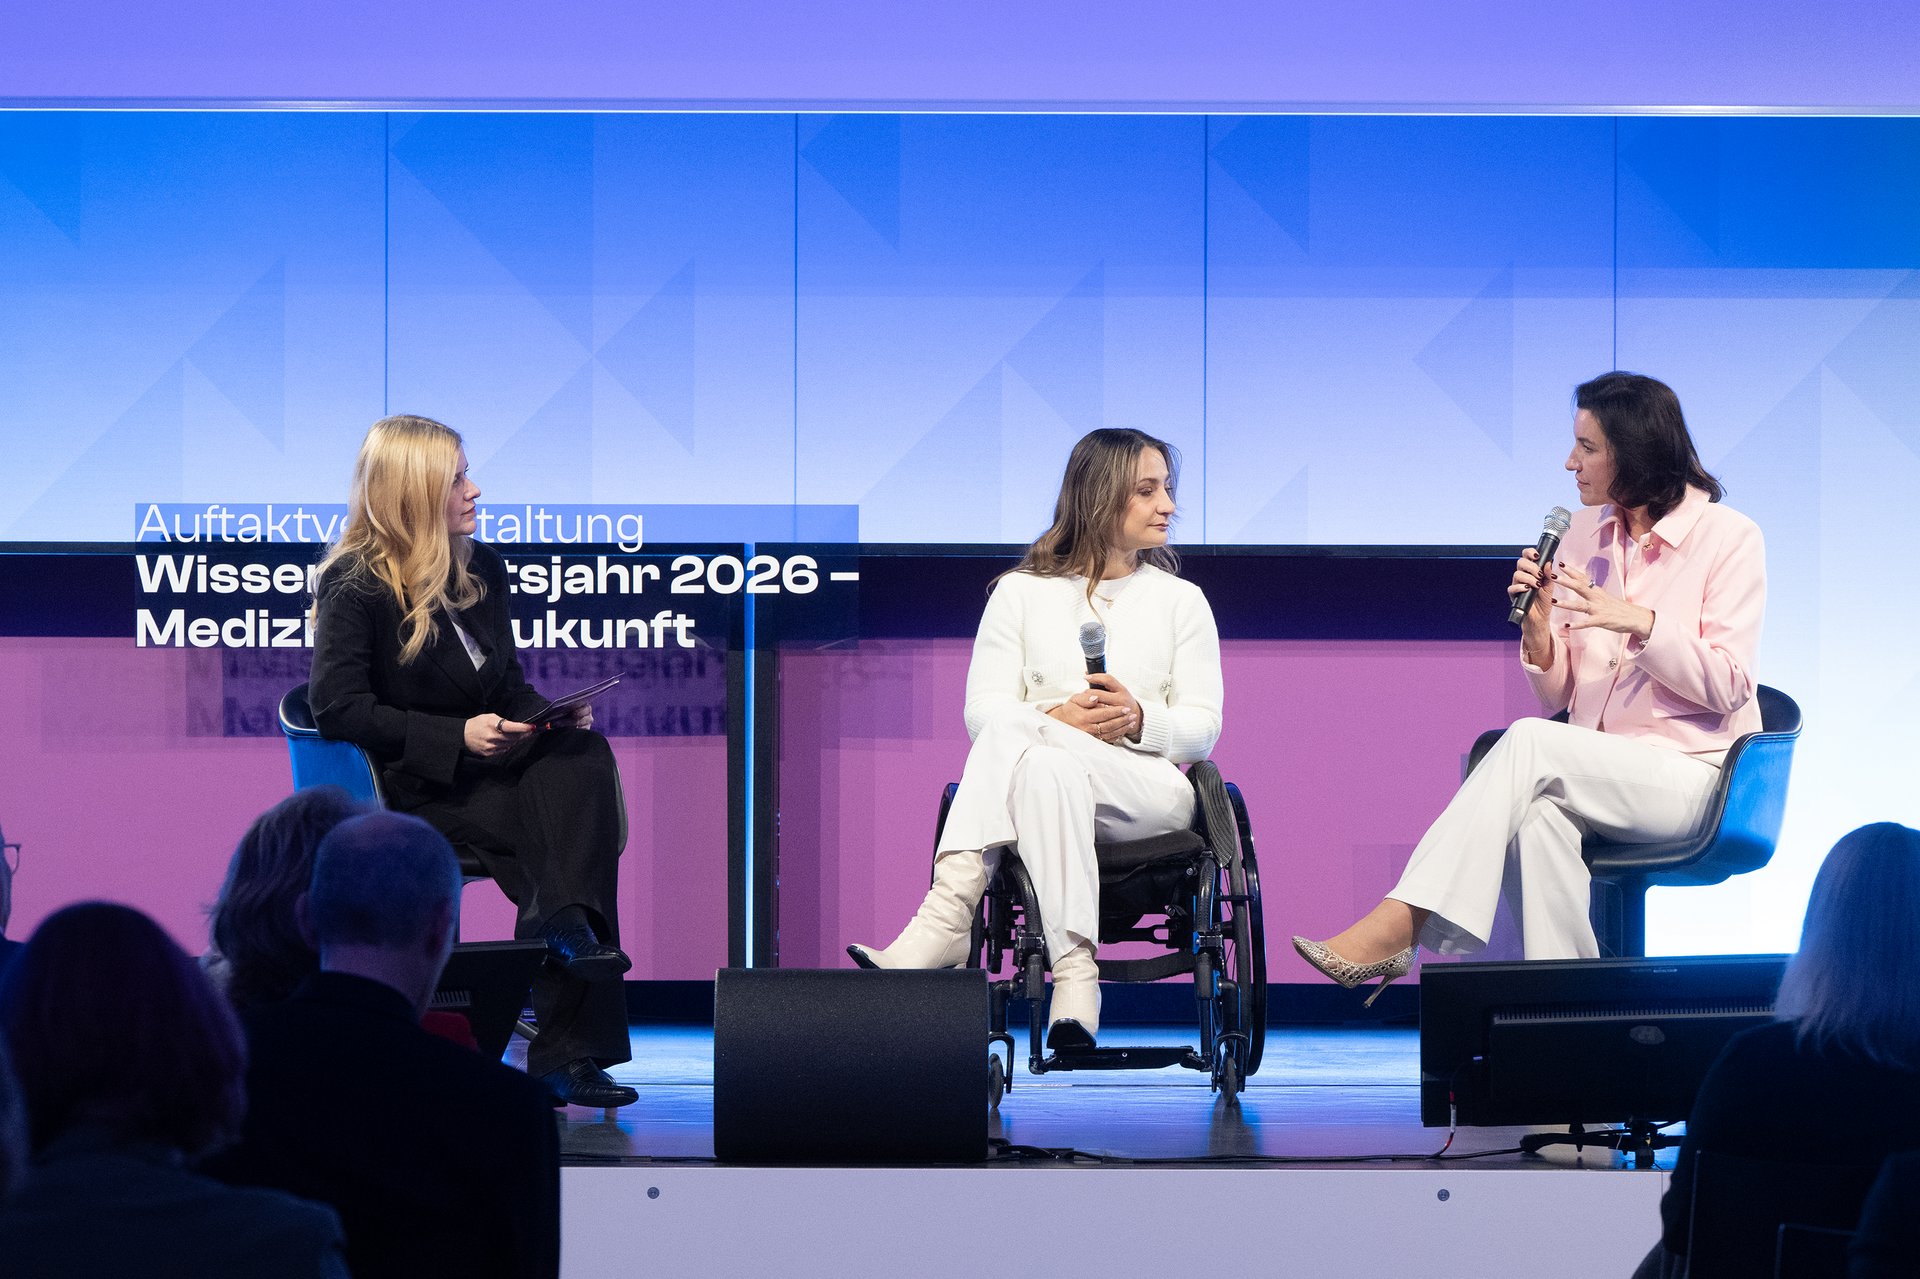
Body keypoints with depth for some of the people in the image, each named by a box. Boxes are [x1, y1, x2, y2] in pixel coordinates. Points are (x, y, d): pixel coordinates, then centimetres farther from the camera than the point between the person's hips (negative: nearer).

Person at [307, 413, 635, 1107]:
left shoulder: (479, 568, 14)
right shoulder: (356, 586, -7)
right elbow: (337, 708, -14)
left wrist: (549, 714, -4)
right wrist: (456, 736, -22)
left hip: (493, 763, 6)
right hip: (416, 787, -6)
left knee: (585, 756, -28)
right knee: (562, 831, -29)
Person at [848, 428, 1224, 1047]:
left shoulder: (1181, 601, 17)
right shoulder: (1022, 592, 16)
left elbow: (1202, 727, 8)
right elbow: (981, 711, 5)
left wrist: (1139, 719, -13)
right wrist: (1060, 718, -15)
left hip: (1147, 790, -1)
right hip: (1041, 779, 1)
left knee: (1016, 733, -33)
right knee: (1047, 769, -39)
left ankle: (944, 920, -45)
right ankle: (1074, 973, -50)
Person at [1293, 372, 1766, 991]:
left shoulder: (1729, 537, -2)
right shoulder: (1585, 534, 12)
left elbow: (1724, 686, -9)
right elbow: (1559, 694, 12)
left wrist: (1637, 620, -21)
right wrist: (1539, 626, -9)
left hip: (1689, 773, -4)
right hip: (1599, 773, 4)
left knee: (1529, 742, -31)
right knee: (1542, 817, -35)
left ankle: (1396, 927, -37)